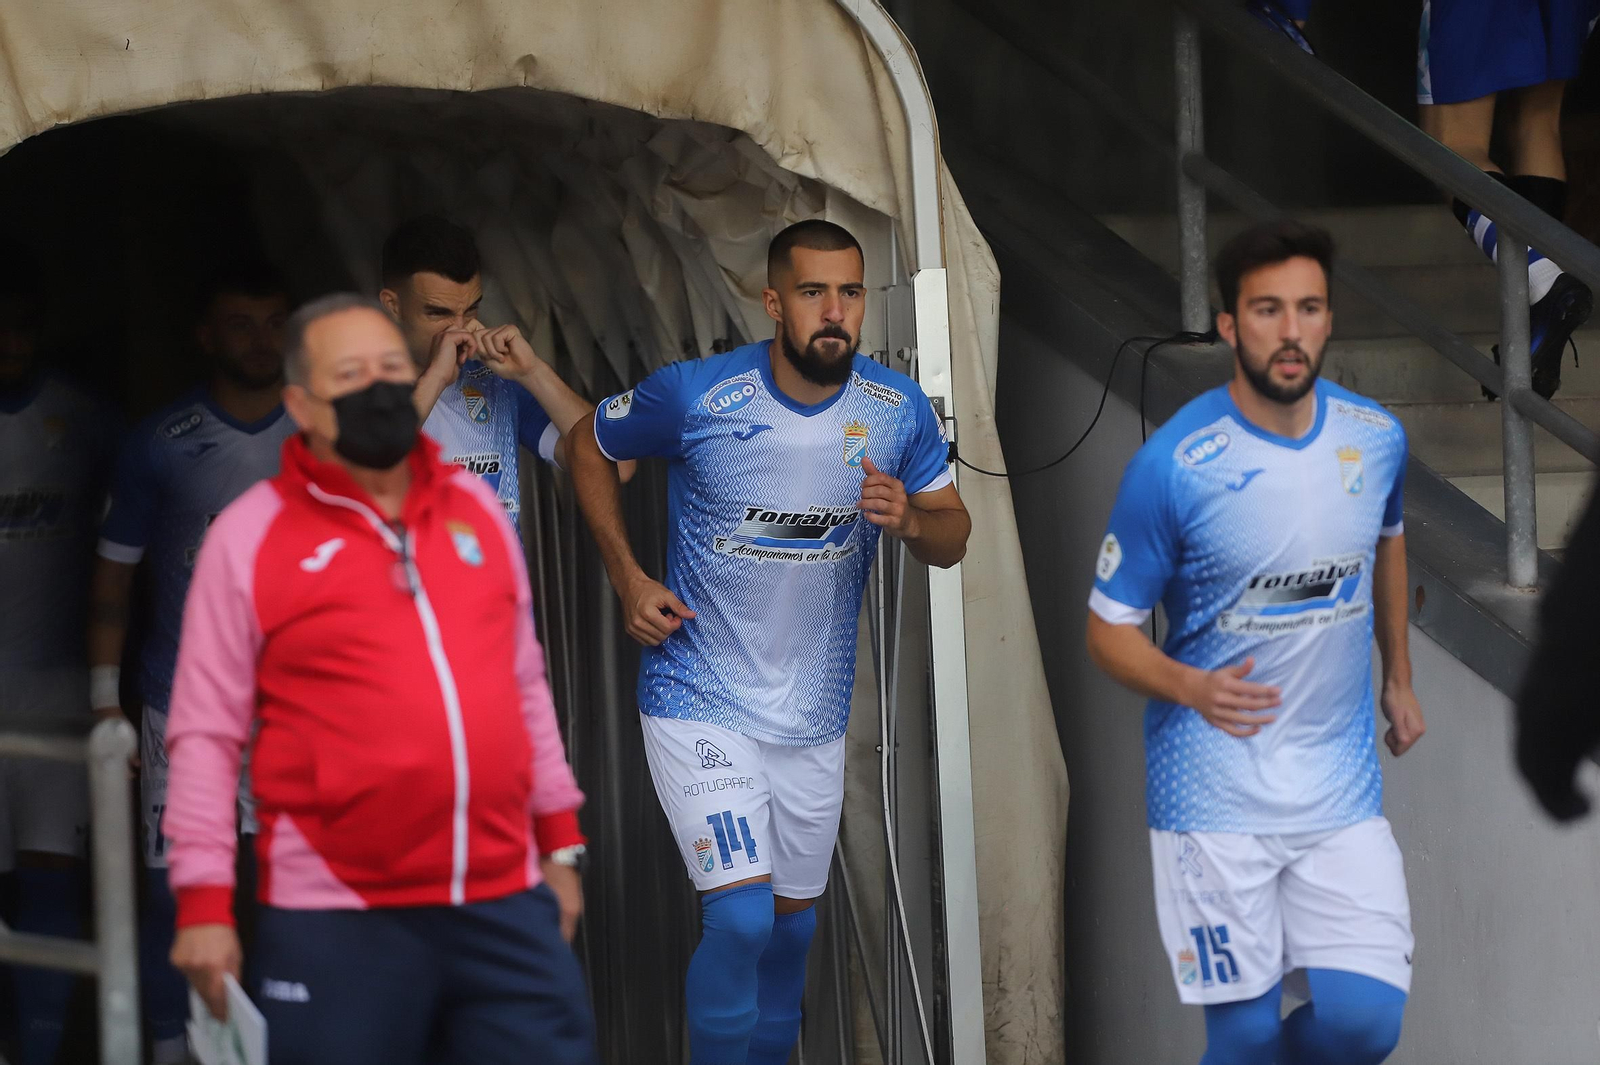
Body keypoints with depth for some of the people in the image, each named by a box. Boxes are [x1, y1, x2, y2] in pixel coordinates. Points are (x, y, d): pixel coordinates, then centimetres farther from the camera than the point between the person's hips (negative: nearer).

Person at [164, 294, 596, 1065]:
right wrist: (203, 900, -8)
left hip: (505, 902, 4)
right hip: (340, 920, -4)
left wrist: (559, 841, 19)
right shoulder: (251, 534, -2)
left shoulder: (474, 506, 12)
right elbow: (205, 731, -3)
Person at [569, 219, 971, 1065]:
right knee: (743, 916, -18)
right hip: (701, 702, -4)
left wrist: (911, 519, -21)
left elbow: (953, 538, 3)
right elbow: (588, 447, 3)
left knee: (793, 922, 16)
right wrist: (627, 579, -6)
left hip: (815, 712, 4)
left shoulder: (899, 410, -7)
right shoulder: (694, 396, -15)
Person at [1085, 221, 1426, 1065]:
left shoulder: (1377, 439, -1)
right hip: (1216, 794, -3)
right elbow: (1110, 630, -8)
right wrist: (1193, 689, -27)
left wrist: (1399, 678, 28)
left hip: (1341, 782, 3)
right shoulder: (1173, 465, -14)